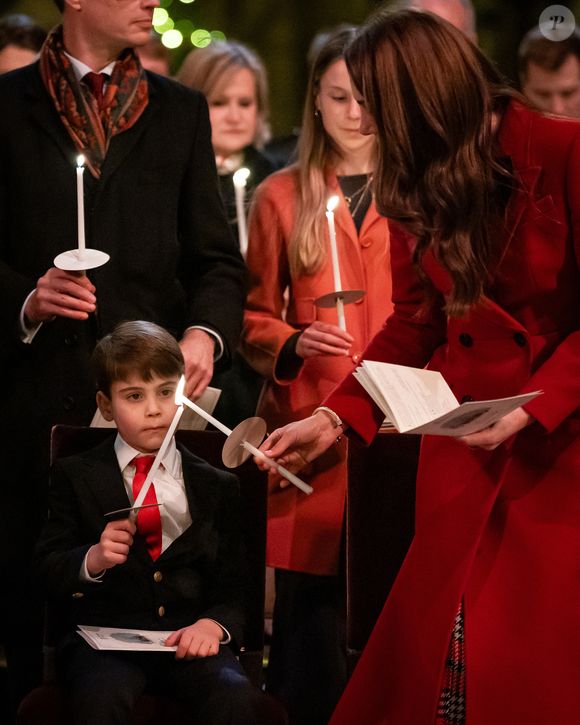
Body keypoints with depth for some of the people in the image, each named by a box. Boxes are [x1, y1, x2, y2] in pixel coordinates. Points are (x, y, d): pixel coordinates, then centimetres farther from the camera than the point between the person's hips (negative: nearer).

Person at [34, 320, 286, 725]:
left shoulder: (218, 487, 18)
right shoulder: (75, 476, 14)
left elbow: (234, 585, 12)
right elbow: (49, 571, 6)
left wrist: (214, 623, -11)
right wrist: (91, 560, -17)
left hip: (189, 639, 1)